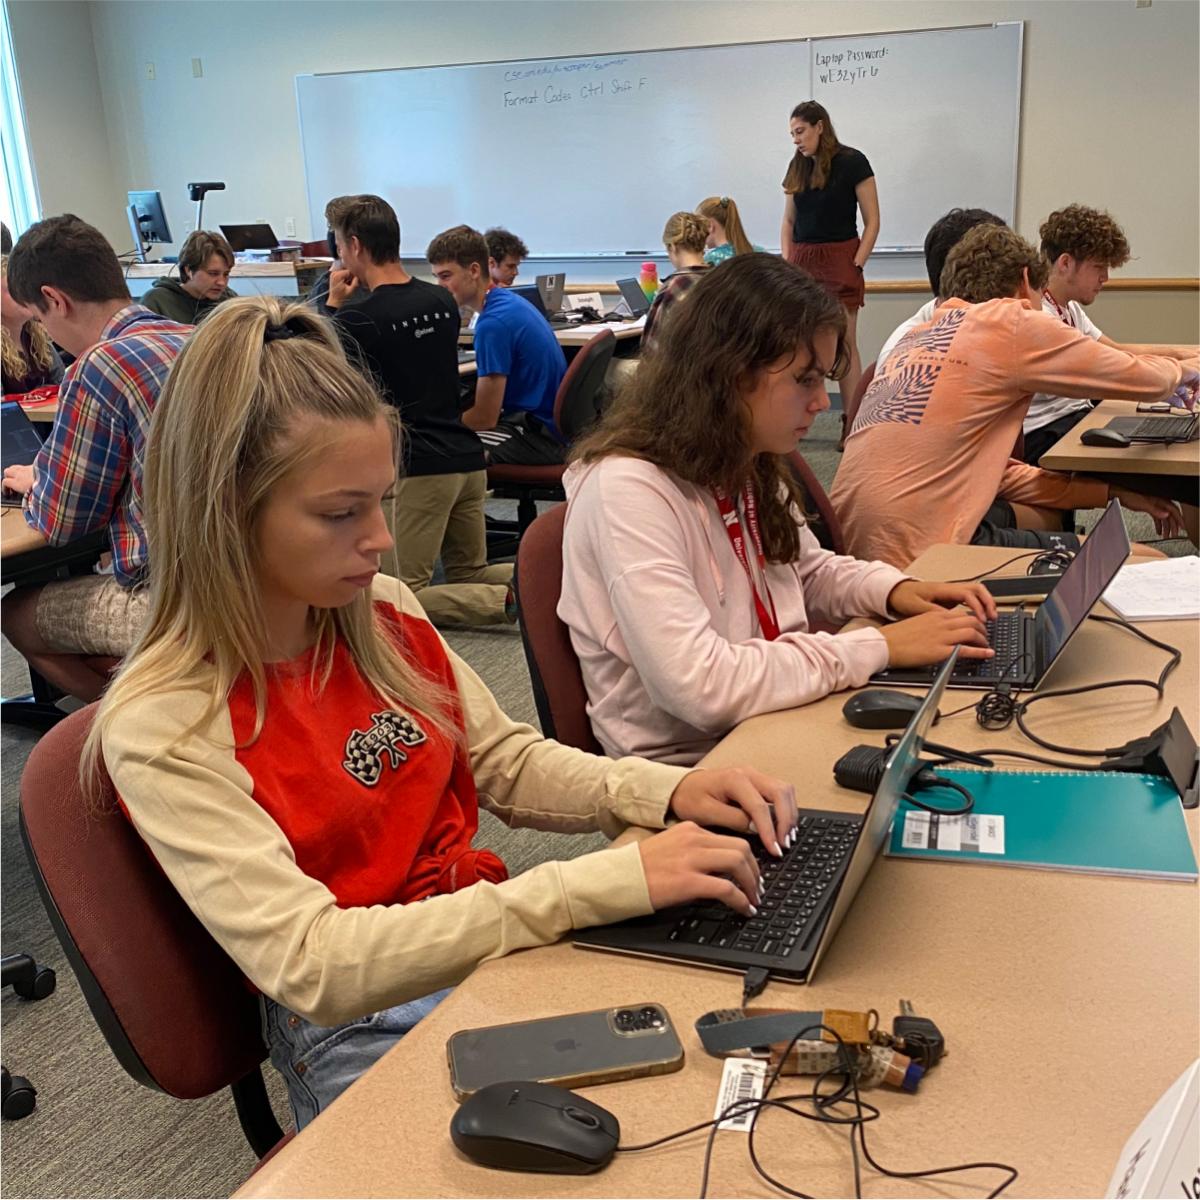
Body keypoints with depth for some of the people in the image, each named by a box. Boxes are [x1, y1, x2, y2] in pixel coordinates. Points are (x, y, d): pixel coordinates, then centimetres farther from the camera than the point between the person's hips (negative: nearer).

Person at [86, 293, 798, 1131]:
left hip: (500, 944, 6)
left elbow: (505, 762, 10)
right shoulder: (163, 729, -18)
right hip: (362, 1029, -5)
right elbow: (311, 962, -24)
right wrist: (608, 882, -31)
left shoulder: (383, 613, 0)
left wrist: (666, 792, -9)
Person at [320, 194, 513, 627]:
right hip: (467, 457, 7)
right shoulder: (442, 300, 10)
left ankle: (508, 600, -19)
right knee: (470, 574, 21)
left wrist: (333, 303, 10)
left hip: (420, 468, -7)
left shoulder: (358, 318, -12)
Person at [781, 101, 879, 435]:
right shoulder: (798, 166, 12)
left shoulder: (852, 162, -4)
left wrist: (856, 265, -10)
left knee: (844, 343, -5)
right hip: (802, 261, 5)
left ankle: (852, 423, -3)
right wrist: (787, 264, 7)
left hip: (839, 260, -5)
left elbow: (872, 221, -4)